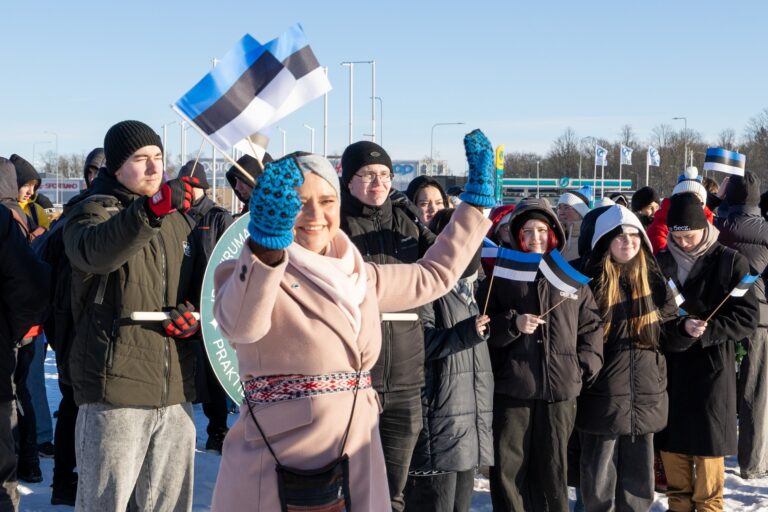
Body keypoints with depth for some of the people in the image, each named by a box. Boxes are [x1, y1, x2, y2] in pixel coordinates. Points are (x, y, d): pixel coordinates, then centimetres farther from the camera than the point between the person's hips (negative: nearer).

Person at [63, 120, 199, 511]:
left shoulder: (177, 218, 15)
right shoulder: (92, 211, -4)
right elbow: (96, 251, -29)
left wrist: (193, 312, 1)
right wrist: (151, 208, -46)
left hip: (175, 391, 6)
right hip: (116, 387, -6)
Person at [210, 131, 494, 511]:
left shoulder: (359, 276, 10)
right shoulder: (249, 275, -10)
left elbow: (435, 274, 23)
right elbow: (239, 324, -32)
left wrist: (478, 195, 22)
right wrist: (266, 241, -48)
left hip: (358, 468, 6)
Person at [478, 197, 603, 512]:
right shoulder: (500, 275, 6)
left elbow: (590, 325, 14)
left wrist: (587, 364, 2)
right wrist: (513, 324, -14)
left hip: (560, 387, 1)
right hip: (510, 385, -1)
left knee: (552, 465, 8)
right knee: (508, 465, 3)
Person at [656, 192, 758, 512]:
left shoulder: (731, 262, -3)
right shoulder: (661, 262, 5)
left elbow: (747, 318, -6)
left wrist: (705, 332, -19)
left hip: (712, 366, -3)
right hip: (669, 365, 3)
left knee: (708, 443, 2)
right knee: (671, 440, 10)